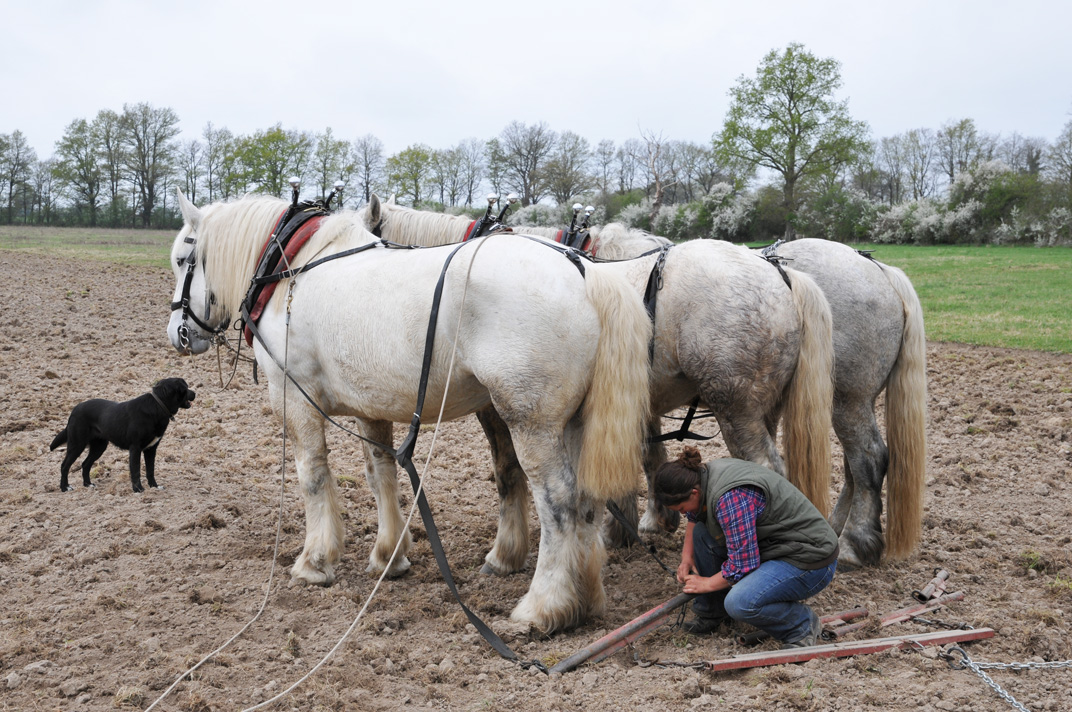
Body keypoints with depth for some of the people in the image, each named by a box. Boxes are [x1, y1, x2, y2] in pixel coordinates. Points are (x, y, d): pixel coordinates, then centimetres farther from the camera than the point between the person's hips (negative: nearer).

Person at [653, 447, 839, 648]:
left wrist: (707, 583, -9)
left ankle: (803, 623, -2)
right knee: (701, 532, 3)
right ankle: (711, 613, 17)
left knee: (739, 603, -29)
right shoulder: (704, 475, 0)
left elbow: (742, 564, -25)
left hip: (811, 562, -10)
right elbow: (694, 515, 24)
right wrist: (687, 555, 14)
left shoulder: (732, 498, -29)